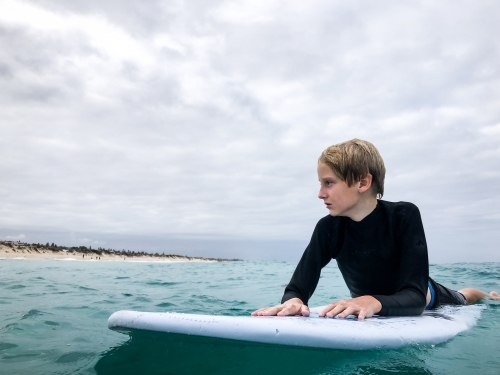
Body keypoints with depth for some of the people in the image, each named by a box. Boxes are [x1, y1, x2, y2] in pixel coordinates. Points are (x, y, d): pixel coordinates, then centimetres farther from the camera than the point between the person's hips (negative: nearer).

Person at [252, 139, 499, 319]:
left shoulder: (404, 216, -36)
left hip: (422, 300, -3)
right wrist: (293, 302, -55)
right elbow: (297, 289, -31)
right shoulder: (328, 229, -28)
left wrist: (374, 303, -62)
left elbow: (416, 297, -41)